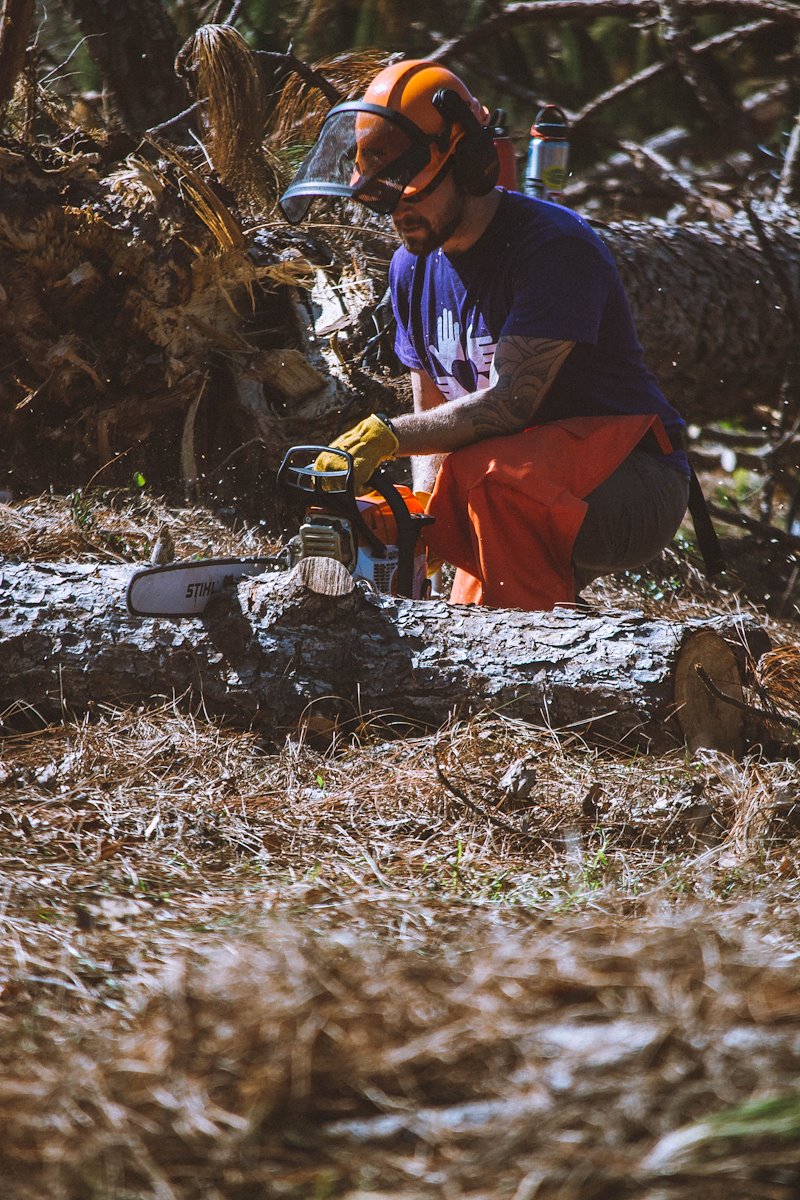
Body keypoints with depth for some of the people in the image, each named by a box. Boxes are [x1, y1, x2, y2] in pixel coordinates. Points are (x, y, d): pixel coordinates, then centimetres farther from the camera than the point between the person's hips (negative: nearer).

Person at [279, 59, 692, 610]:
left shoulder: (555, 247, -20)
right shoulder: (412, 267, 6)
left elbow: (507, 405, -27)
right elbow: (435, 417, 8)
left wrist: (386, 436, -32)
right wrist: (425, 522, -10)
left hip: (637, 488, -8)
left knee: (485, 472, -34)